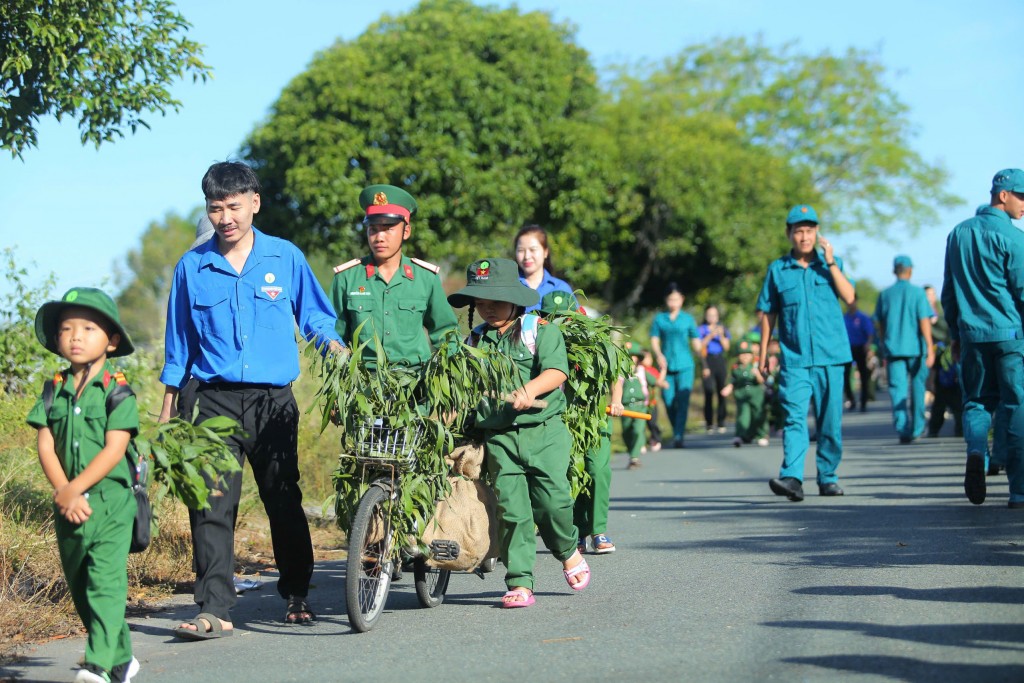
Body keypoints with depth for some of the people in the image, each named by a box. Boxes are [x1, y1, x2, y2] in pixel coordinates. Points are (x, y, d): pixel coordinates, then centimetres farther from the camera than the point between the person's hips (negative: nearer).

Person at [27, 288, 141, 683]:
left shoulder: (117, 391, -6)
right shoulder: (55, 390, 8)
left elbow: (114, 449, -13)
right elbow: (45, 446, 2)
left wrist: (74, 489, -17)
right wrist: (63, 493, -12)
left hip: (110, 501, -6)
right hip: (68, 506, 6)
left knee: (105, 582, -12)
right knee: (79, 587, 11)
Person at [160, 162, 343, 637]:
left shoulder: (286, 258, 4)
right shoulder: (192, 267, 6)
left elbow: (314, 315, 12)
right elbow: (179, 341, 13)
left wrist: (334, 345, -9)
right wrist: (168, 406, 13)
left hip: (274, 401, 0)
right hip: (215, 401, 0)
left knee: (284, 502, 8)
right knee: (211, 505, -10)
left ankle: (297, 597, 25)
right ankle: (214, 611, -10)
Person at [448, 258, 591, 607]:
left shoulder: (540, 330, 1)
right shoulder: (475, 340, 14)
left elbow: (556, 372, -12)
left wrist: (530, 390, -28)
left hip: (543, 430, -3)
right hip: (498, 435, 3)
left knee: (551, 498, -9)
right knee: (511, 508, -4)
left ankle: (569, 551, 23)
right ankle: (520, 583, 1)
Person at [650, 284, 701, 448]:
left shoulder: (687, 319, 8)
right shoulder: (659, 319, 8)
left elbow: (696, 342, 11)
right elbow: (654, 340, 5)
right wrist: (659, 355, -13)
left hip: (684, 365, -1)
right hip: (666, 365, 1)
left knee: (683, 400, -11)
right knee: (669, 401, 1)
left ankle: (679, 436, -14)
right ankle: (676, 432, 18)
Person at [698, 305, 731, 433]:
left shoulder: (722, 329, 15)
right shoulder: (701, 329, 7)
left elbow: (726, 347, 7)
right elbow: (700, 346, -5)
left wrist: (721, 336, -8)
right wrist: (710, 335, -13)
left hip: (720, 360, 3)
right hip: (707, 361, -3)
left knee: (721, 392, -2)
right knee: (709, 392, -11)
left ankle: (721, 423, 2)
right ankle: (709, 424, -9)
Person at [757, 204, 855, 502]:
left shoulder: (831, 264, 9)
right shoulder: (777, 270, 8)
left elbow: (849, 297, -5)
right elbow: (769, 314, 12)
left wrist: (831, 263, -11)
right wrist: (763, 353, 11)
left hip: (830, 356, 1)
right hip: (795, 359, -1)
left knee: (830, 420, 6)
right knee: (794, 416, -16)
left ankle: (828, 477, 18)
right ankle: (792, 478, -26)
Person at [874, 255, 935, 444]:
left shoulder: (885, 294, 6)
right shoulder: (917, 293, -4)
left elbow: (880, 325, 11)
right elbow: (924, 322, -10)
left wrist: (884, 350, 22)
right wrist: (930, 348, -10)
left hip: (893, 348, 1)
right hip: (915, 348, -1)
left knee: (897, 391, -2)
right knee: (917, 388, 14)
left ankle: (903, 430, -14)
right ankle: (917, 428, 20)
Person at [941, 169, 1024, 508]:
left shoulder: (958, 234, 11)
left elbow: (949, 291, 16)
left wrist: (955, 334, 22)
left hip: (972, 334, 5)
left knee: (977, 400, 15)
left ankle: (976, 449, -14)